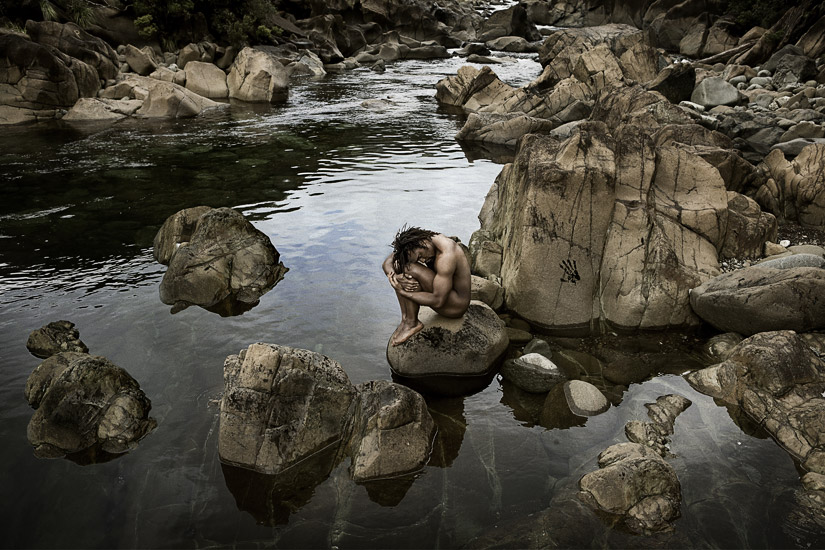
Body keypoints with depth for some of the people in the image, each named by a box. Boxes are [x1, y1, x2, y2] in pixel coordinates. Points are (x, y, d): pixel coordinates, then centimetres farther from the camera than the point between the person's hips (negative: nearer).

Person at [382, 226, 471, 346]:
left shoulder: (446, 256, -31)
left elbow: (438, 301, -30)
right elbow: (387, 263, -1)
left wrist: (402, 292, -27)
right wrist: (393, 276, -25)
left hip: (457, 306, -9)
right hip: (440, 291, 9)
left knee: (410, 269, -26)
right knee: (398, 263, -2)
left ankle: (412, 323, -11)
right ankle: (405, 318, -4)